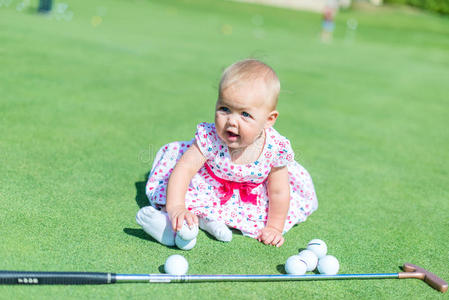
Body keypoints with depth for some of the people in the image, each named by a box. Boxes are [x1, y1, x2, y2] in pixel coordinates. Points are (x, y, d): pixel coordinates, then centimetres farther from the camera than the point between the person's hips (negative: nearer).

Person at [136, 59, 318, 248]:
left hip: (254, 196, 2)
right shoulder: (210, 138, -35)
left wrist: (275, 228, -15)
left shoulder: (275, 148, -32)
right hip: (209, 188, -1)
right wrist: (175, 208, -50)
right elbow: (183, 170, -38)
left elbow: (278, 192, -19)